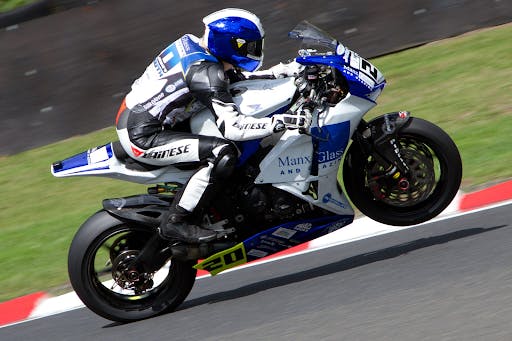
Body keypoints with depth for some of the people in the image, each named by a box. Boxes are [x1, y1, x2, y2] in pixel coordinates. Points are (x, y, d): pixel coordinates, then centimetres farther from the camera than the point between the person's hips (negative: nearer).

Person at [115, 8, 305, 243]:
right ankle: (175, 222, -14)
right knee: (222, 153, -22)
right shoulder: (205, 72, -22)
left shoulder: (195, 46, 6)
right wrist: (281, 122, -29)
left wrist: (287, 70, 13)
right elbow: (233, 127, -29)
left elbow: (240, 78, 20)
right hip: (141, 138, -10)